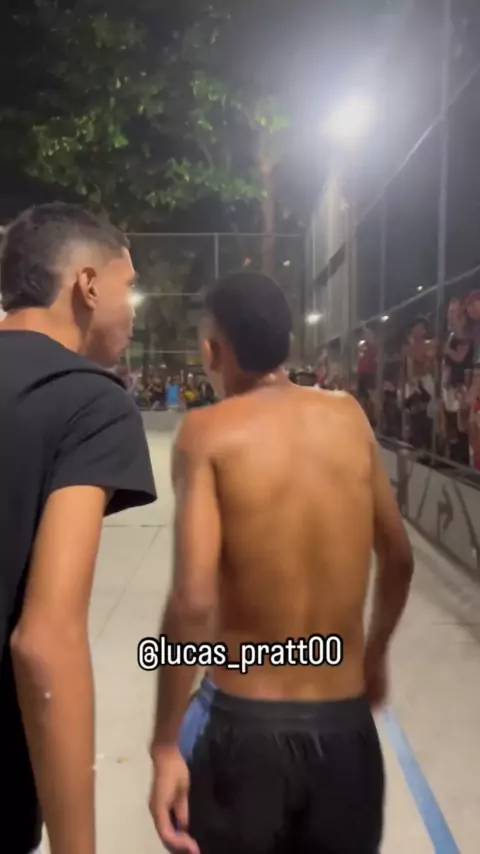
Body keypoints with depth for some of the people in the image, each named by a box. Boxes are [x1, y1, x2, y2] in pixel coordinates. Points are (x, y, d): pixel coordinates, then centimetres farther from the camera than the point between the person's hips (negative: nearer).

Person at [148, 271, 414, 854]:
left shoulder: (208, 432, -12)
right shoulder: (349, 418, 0)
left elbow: (193, 601, -21)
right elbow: (398, 561, 8)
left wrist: (165, 746, -10)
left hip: (243, 726, -3)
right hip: (346, 727, 3)